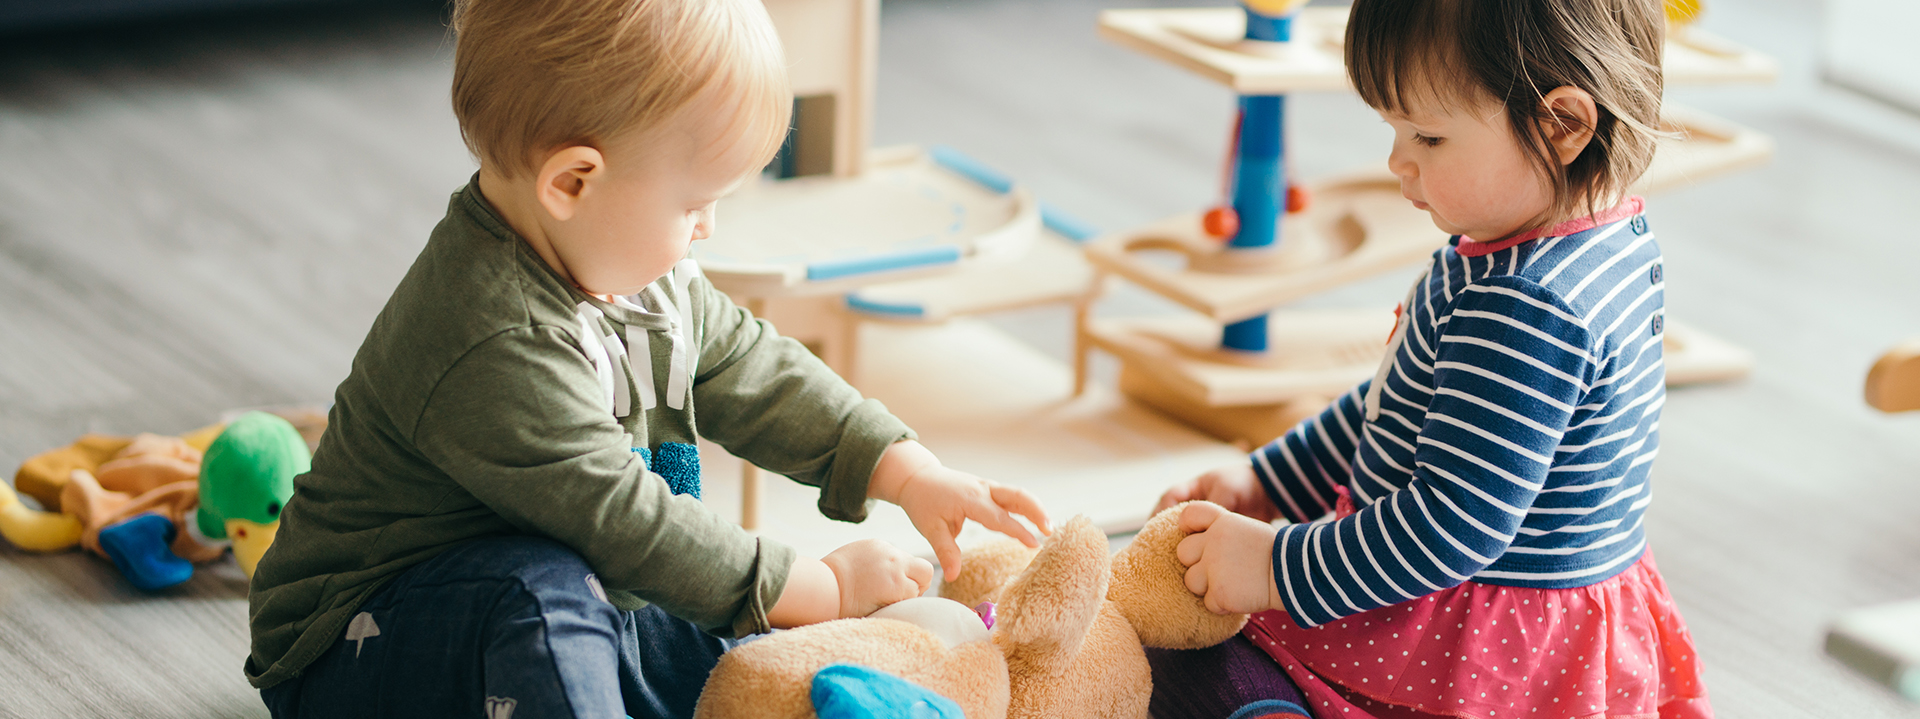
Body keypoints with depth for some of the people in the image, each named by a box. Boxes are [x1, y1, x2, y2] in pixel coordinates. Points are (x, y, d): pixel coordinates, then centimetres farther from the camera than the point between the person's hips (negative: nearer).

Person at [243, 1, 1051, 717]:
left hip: (561, 630, 9)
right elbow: (622, 522, -28)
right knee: (541, 588, -38)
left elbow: (751, 372, 14)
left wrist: (911, 476, 6)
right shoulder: (493, 349, -31)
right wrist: (822, 589, -20)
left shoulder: (639, 267, 1)